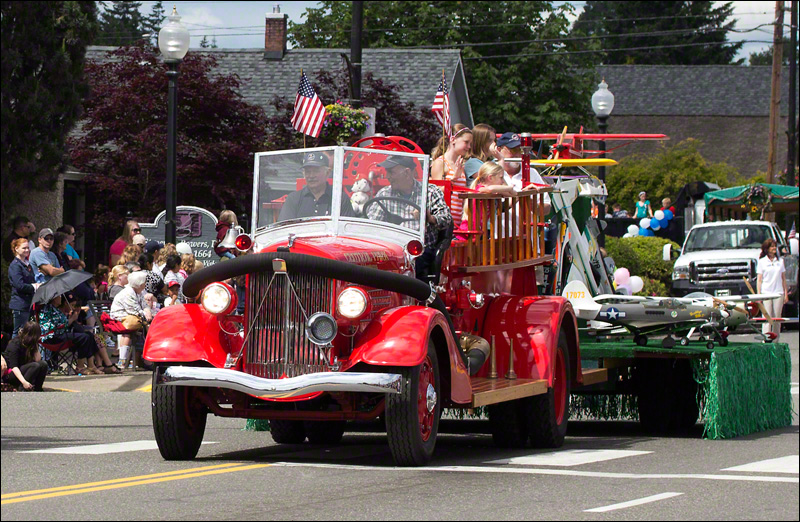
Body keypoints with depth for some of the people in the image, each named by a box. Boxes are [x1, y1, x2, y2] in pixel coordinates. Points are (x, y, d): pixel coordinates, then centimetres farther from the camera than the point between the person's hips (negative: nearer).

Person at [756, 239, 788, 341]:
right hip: (766, 292, -3)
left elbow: (783, 278, 14)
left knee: (777, 318, 3)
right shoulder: (762, 262, 3)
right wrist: (758, 295, -6)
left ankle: (775, 340, 8)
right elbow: (759, 280, 2)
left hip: (778, 293, 3)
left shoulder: (780, 261, 11)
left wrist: (786, 293, 8)